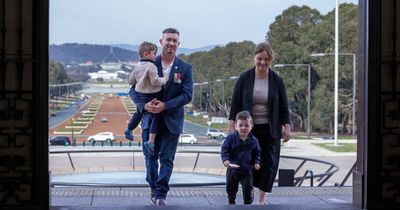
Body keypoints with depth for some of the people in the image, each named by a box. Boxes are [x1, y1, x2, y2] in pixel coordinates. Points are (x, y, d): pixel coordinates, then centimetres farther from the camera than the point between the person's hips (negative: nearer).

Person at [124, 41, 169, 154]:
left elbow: (130, 81, 11)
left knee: (139, 113, 31)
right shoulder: (151, 66, -20)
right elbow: (155, 81, -25)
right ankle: (151, 141, -12)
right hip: (151, 96, -8)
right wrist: (164, 79, -9)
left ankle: (129, 130, 49)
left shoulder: (137, 67, 5)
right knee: (155, 118, -4)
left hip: (139, 95, 8)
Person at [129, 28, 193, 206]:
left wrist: (165, 106, -19)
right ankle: (153, 188, 28)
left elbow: (187, 95, -8)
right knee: (150, 157, 8)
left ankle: (161, 194, 5)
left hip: (172, 121, -1)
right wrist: (144, 105, -18)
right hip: (150, 119, 1)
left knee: (167, 158, 0)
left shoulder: (185, 68, 0)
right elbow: (134, 89, 1)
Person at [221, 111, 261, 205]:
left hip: (247, 170, 0)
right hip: (233, 169, 0)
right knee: (231, 187, 15)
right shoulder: (231, 138, -11)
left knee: (248, 188, -2)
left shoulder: (253, 141, -3)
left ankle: (248, 204, 18)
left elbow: (257, 153, 9)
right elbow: (224, 149, -9)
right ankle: (231, 201, 40)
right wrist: (225, 159, -24)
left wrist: (256, 163, -5)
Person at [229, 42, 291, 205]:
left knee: (269, 163, 3)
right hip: (249, 129, -1)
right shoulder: (244, 79, -2)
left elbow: (283, 107, 5)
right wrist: (232, 125, -4)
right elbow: (235, 104, 1)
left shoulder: (277, 80, 1)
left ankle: (262, 198, 14)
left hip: (270, 129, 1)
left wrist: (287, 127, -1)